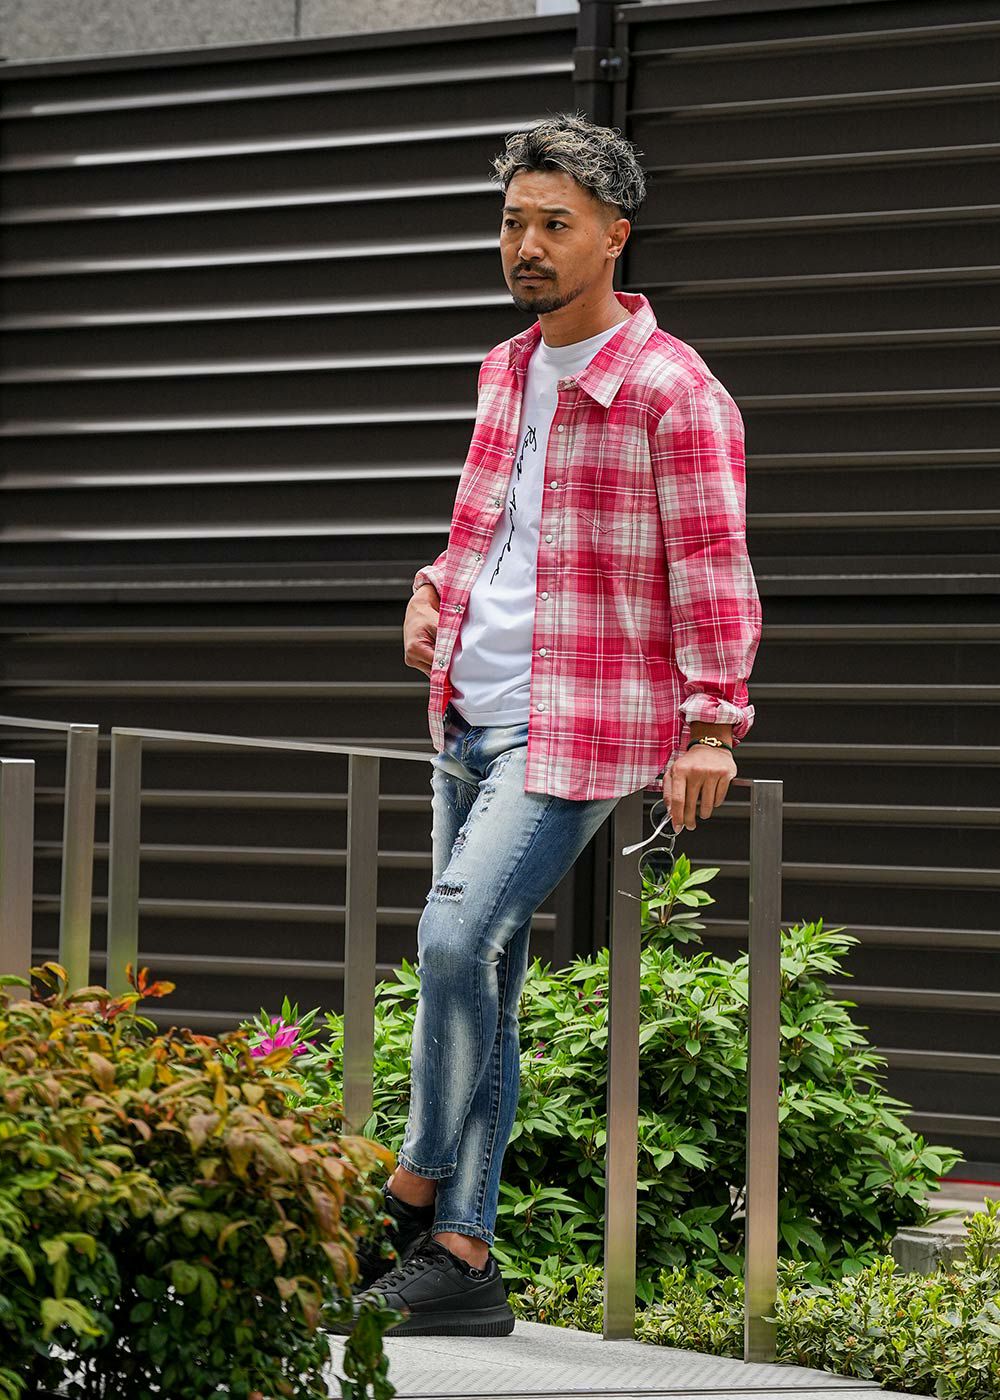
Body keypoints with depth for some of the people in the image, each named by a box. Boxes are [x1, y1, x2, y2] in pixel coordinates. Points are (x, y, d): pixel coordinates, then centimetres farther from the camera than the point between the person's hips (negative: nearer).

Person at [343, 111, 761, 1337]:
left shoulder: (671, 389, -9)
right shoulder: (505, 371, 14)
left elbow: (712, 569, -12)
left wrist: (709, 725, -20)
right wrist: (434, 591, 10)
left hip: (580, 731, -8)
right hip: (472, 721, 8)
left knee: (455, 938, -20)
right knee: (475, 981, 7)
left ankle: (414, 1190, -3)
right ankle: (462, 1256, 12)